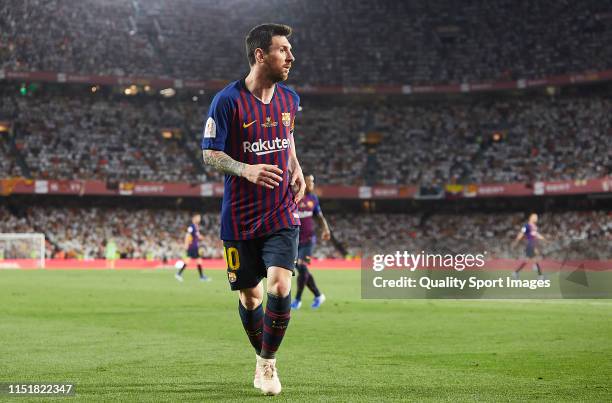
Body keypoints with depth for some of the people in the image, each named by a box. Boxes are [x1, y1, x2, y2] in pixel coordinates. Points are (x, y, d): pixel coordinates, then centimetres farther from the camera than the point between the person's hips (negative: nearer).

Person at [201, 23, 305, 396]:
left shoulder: (289, 99, 5)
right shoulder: (228, 101, -10)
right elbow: (209, 154, -8)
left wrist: (296, 170, 6)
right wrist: (246, 170, -25)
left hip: (282, 214, 2)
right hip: (240, 218, -2)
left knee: (280, 288, -14)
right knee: (250, 296, 8)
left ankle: (268, 362, 6)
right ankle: (262, 360, 33)